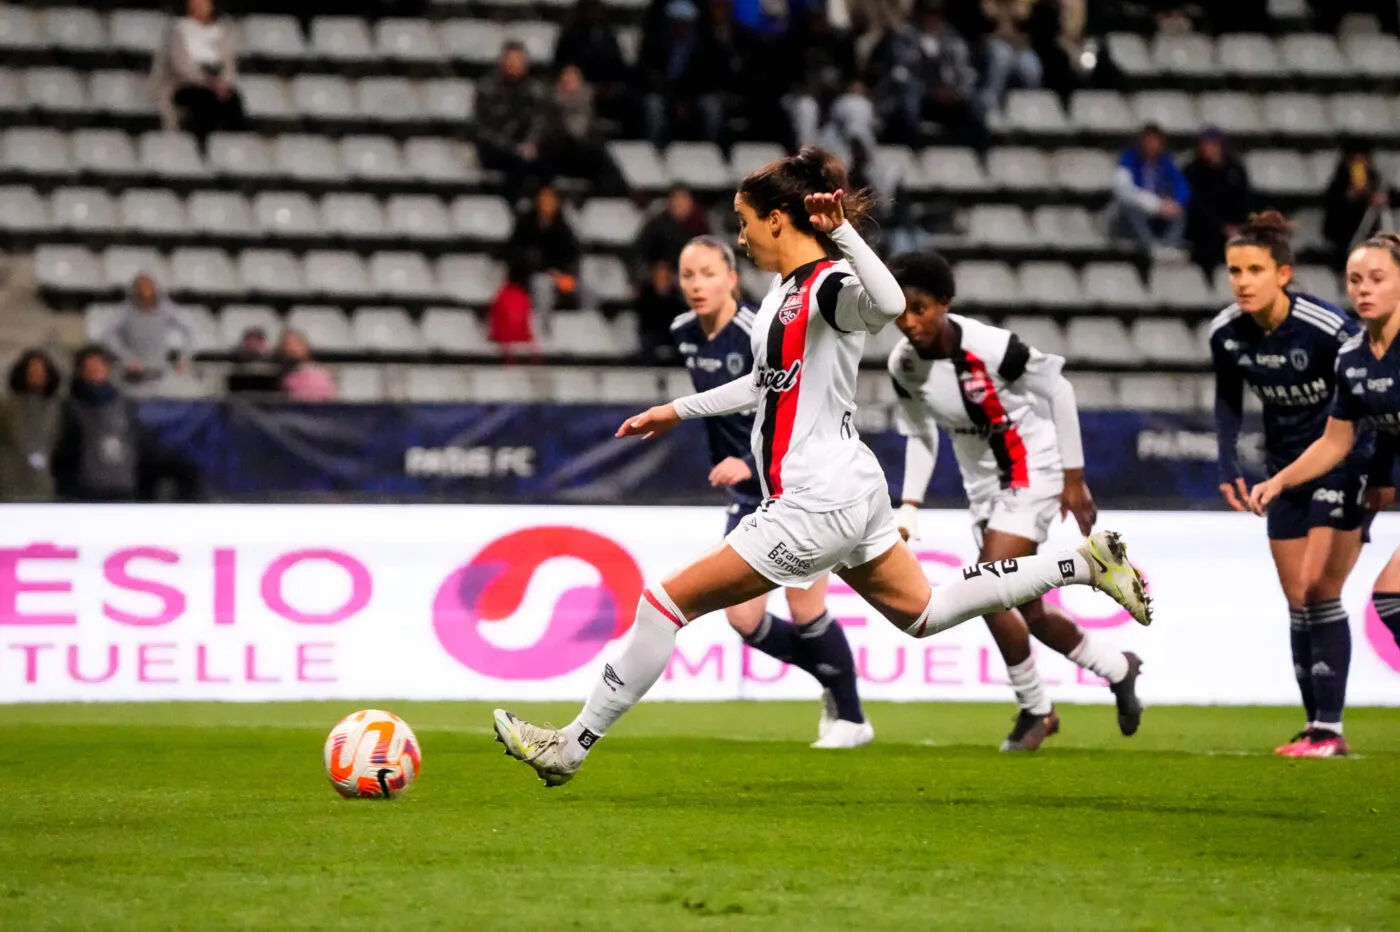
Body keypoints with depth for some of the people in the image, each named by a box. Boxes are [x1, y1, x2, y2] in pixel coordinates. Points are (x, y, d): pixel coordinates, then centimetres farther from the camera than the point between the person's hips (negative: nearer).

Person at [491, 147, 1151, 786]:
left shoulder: (830, 284, -17)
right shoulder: (786, 287, 12)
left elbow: (889, 305, -41)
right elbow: (773, 379, 27)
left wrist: (842, 231, -46)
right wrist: (680, 411, 30)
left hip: (817, 502, -10)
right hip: (848, 493, 10)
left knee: (671, 599, -6)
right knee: (922, 613, 20)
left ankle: (572, 747, 0)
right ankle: (1082, 563, 20)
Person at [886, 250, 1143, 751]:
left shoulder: (990, 347, -26)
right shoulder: (903, 365, -8)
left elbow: (1058, 390, -14)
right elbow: (920, 435, 8)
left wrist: (1073, 478, -9)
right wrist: (909, 508, -1)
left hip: (1033, 475, -7)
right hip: (984, 485, 7)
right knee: (1028, 613, 13)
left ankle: (1035, 709, -1)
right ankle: (1117, 669, 38)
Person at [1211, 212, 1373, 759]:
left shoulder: (1327, 328, -26)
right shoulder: (1227, 334, -10)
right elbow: (1228, 402, 8)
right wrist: (1229, 467, -3)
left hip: (1342, 463, -6)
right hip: (1286, 467, 6)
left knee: (1319, 589, -13)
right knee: (1297, 601, 4)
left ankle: (1329, 728, -10)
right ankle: (1317, 728, 10)